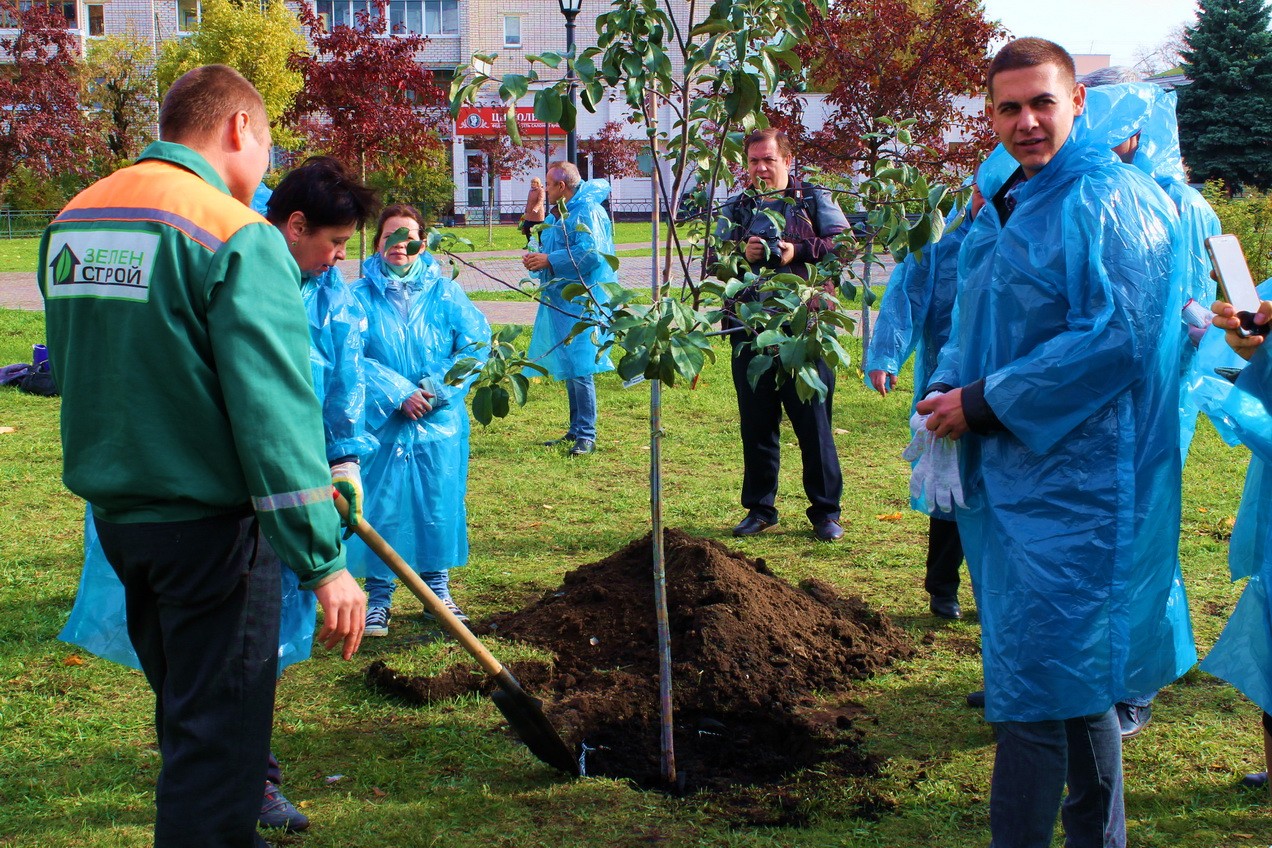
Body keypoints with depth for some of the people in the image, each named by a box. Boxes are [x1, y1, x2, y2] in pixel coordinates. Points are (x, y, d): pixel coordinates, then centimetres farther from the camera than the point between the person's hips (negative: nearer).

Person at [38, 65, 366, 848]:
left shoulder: (72, 219, 7)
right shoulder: (237, 235, -17)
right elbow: (274, 407, -24)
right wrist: (325, 561, -23)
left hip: (115, 511, 8)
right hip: (208, 520, -8)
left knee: (187, 708, 25)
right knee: (219, 731, 2)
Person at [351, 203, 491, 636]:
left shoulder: (445, 291, 3)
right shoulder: (361, 295, -2)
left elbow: (476, 344, -2)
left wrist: (439, 390, -12)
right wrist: (398, 393, -16)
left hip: (439, 420, 2)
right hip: (381, 421, -1)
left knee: (439, 502, 8)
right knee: (381, 506, 2)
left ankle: (438, 586, 25)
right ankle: (379, 596, 15)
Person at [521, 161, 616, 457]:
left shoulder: (587, 212, -12)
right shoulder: (557, 214, 18)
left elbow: (590, 253, -25)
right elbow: (548, 249, 30)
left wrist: (548, 261, -19)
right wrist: (536, 258, 7)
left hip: (582, 302, -10)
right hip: (560, 300, 10)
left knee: (578, 368, -11)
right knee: (568, 369, 14)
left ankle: (586, 436, -7)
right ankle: (575, 430, 23)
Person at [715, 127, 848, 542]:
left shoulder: (814, 200, 6)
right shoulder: (735, 208, 15)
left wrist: (799, 252, -13)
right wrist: (740, 255, -8)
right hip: (749, 329, 3)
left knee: (813, 421, 0)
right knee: (756, 422, 9)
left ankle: (826, 511, 9)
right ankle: (760, 508, 20)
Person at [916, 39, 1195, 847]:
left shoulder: (1109, 201, -14)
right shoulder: (1008, 205, 15)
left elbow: (1115, 340, -22)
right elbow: (977, 324, 23)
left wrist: (985, 402, -17)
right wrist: (948, 387, 2)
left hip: (1073, 484, -9)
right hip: (1012, 475, 9)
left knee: (1037, 685, -6)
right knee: (1076, 678, 18)